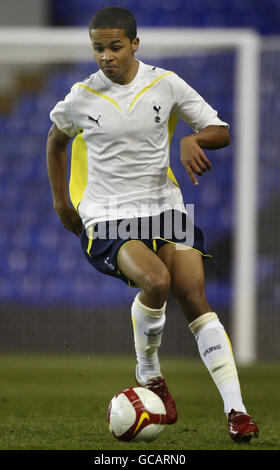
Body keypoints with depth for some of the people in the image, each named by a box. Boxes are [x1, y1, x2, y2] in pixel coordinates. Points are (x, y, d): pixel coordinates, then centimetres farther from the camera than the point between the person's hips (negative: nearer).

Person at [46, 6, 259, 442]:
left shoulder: (166, 85, -1)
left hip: (163, 206, 2)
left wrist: (193, 139, -16)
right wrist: (60, 200, 19)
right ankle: (148, 375, -3)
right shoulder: (81, 98, -3)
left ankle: (236, 410, -15)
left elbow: (221, 131, 5)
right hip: (107, 218, -2)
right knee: (156, 281, -29)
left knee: (194, 297, -14)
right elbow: (56, 139, 19)